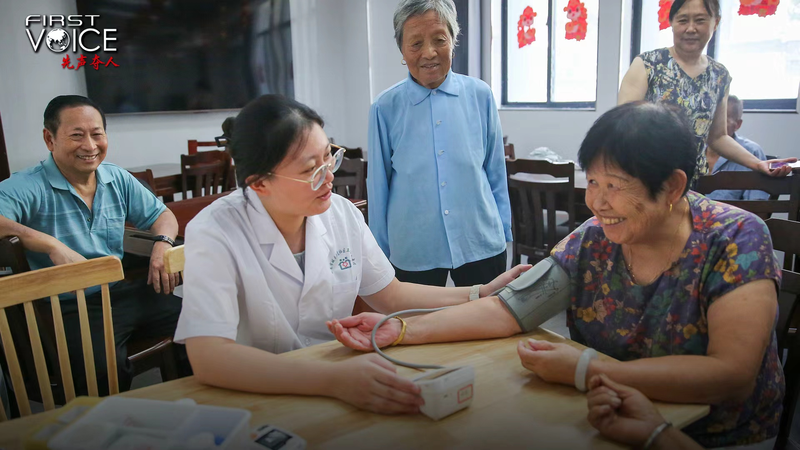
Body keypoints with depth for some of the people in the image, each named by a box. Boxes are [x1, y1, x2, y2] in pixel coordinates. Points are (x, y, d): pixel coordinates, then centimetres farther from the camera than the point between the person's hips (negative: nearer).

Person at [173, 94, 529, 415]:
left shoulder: (342, 213, -3)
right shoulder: (215, 234, -18)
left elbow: (390, 296, 8)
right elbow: (207, 357, -27)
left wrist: (482, 294, 1)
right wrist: (333, 379, -37)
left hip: (341, 378, 5)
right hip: (256, 398, -4)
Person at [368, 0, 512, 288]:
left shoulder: (480, 96, -4)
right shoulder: (385, 107, -7)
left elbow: (495, 172, 5)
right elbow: (378, 184, 1)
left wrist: (504, 232, 7)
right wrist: (380, 248, 5)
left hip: (481, 245, 1)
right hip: (413, 251, -1)